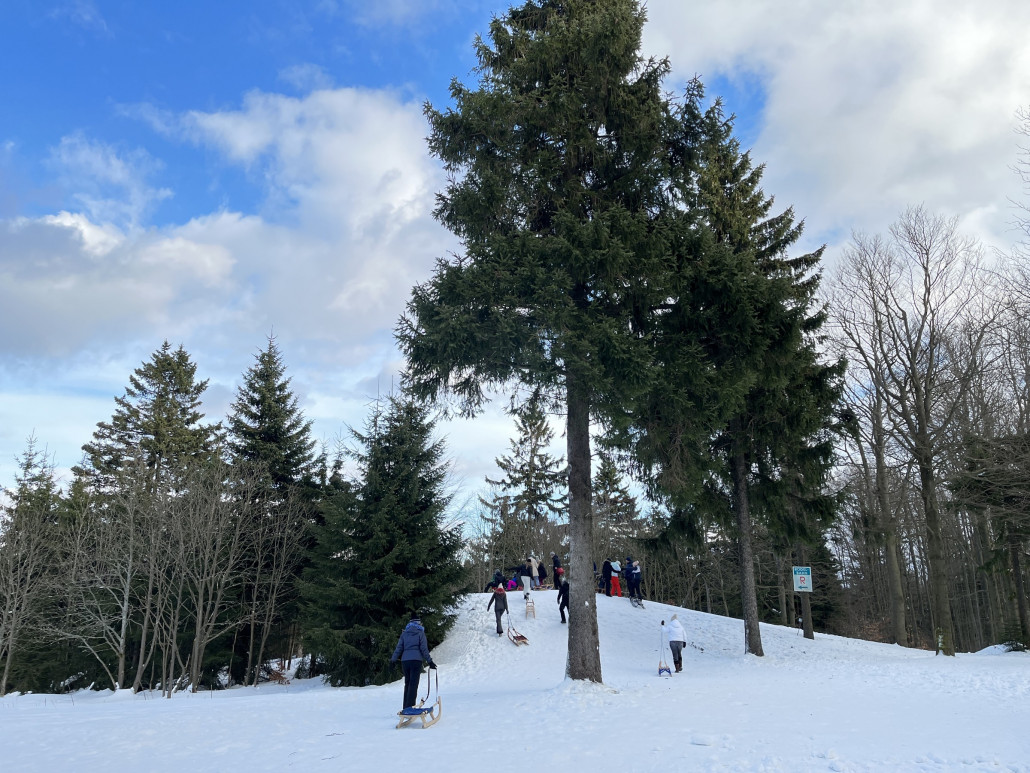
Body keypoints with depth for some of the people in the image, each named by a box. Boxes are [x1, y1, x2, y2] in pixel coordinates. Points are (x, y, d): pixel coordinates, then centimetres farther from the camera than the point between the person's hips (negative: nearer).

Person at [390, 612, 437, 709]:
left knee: (407, 683, 15)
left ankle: (406, 707, 15)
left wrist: (393, 660, 16)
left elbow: (399, 647, 8)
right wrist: (429, 661, 1)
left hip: (405, 660, 4)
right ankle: (409, 706, -16)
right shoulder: (420, 632, 1)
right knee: (413, 684, -5)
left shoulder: (404, 633, 11)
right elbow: (424, 649, -3)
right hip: (416, 660, -4)